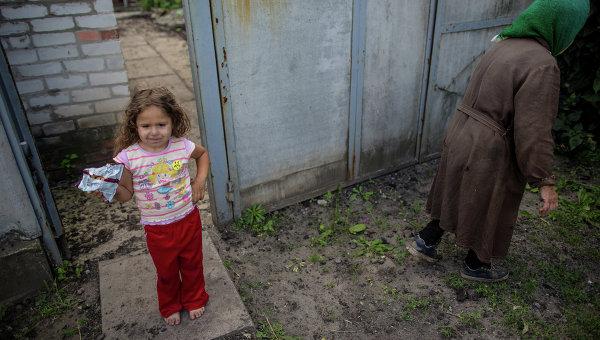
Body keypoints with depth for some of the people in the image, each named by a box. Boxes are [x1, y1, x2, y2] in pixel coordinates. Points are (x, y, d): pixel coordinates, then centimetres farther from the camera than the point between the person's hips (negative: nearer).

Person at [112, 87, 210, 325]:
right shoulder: (128, 157, -19)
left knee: (192, 265, 23)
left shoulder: (182, 146, -16)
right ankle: (170, 306, 51)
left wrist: (200, 180, -3)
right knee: (166, 272, 21)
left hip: (188, 219, 1)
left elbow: (203, 154, 8)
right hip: (157, 228, -1)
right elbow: (126, 194, -7)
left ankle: (195, 299, 51)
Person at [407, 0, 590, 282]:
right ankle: (475, 266, 36)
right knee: (487, 211, 14)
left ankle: (425, 241, 35)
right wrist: (544, 181, -12)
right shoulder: (542, 65, -22)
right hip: (488, 153, -8)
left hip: (461, 135, 8)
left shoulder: (504, 45, 5)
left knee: (458, 196, 25)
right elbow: (533, 132, -22)